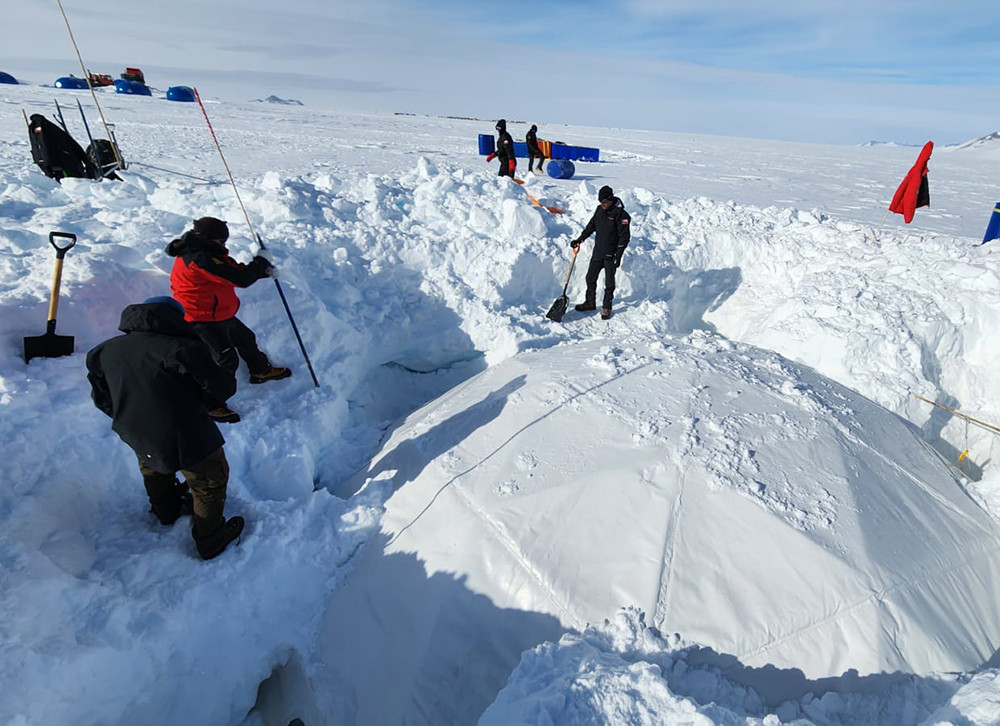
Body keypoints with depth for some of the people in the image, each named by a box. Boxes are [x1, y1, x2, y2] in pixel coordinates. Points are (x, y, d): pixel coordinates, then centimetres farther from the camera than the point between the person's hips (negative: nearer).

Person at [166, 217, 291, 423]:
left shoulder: (206, 252, 3)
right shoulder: (200, 260, -28)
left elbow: (236, 269, 10)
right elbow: (241, 279, -29)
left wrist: (265, 270, -3)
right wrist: (262, 261, -14)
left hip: (219, 314, 11)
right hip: (203, 320, -11)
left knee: (246, 339, 24)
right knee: (226, 360, -9)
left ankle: (260, 370, 49)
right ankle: (210, 404, 6)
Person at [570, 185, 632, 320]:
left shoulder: (621, 214, -15)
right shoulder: (599, 209, 5)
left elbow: (624, 236, -15)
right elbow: (591, 226, 18)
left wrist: (618, 256, -19)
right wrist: (579, 239, 12)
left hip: (611, 254, -6)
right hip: (597, 252, 6)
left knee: (609, 282, 3)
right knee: (590, 278, 12)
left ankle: (607, 307, 17)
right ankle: (590, 302, 28)